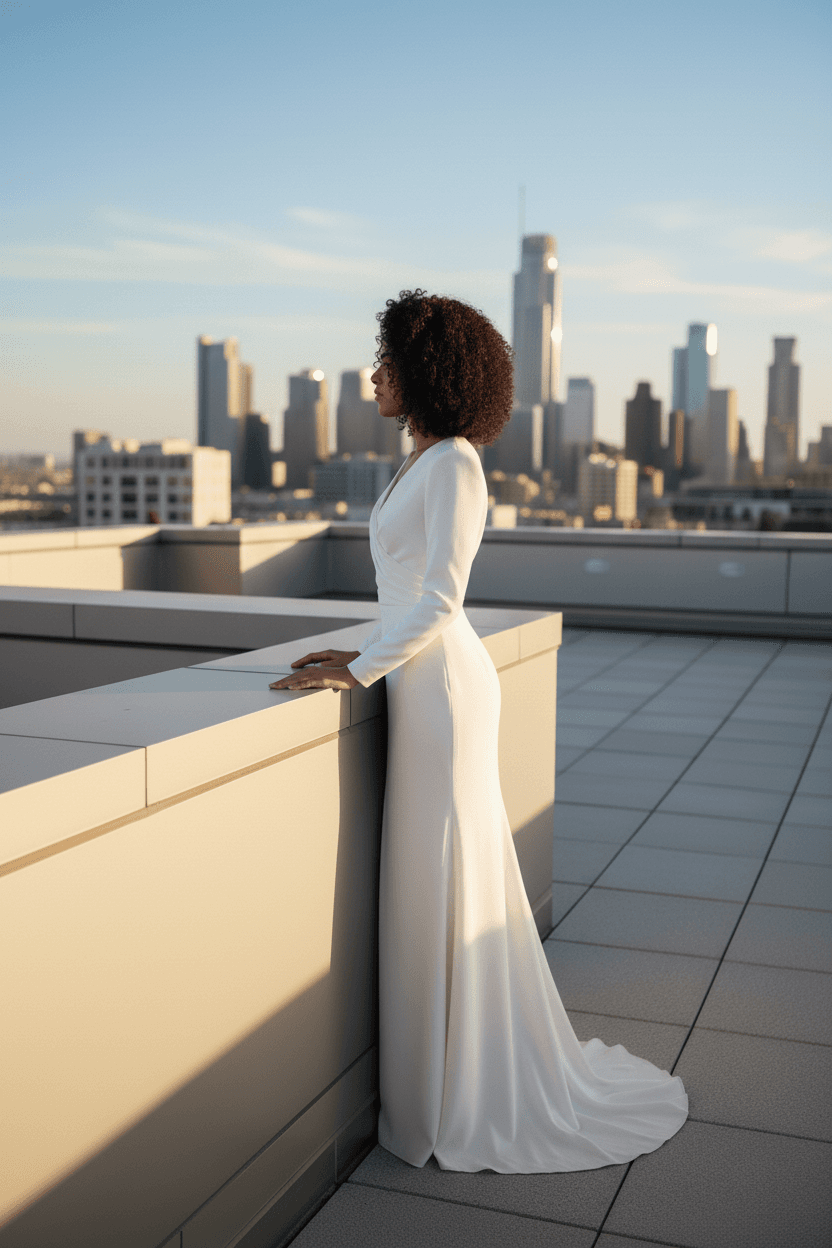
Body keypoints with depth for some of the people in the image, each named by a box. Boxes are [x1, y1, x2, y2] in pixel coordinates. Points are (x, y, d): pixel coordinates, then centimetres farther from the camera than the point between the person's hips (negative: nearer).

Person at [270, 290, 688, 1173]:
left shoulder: (453, 464, -15)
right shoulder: (427, 462, 14)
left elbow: (440, 603, -21)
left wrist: (359, 671, -15)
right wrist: (366, 656, 14)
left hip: (441, 689, -10)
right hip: (424, 681, 10)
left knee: (447, 882, 0)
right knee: (439, 879, 16)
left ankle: (466, 1096, 14)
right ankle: (450, 1065, 30)